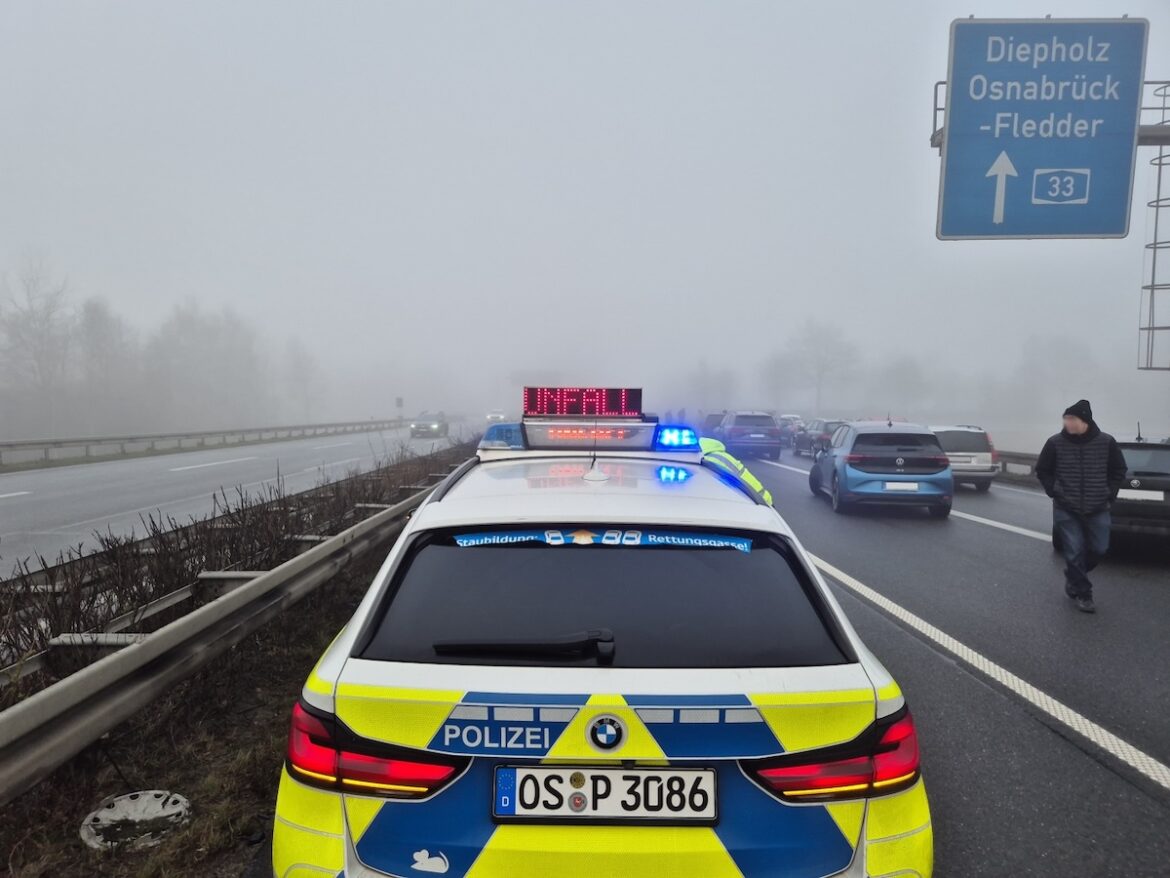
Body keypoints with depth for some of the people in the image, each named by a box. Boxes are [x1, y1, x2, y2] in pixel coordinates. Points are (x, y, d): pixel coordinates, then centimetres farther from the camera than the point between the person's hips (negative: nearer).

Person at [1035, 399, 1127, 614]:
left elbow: (1119, 470, 7)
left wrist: (1109, 493, 0)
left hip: (1097, 509, 2)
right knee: (1074, 552, -2)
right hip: (1066, 509, -2)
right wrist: (1054, 492, -3)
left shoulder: (1106, 442, -8)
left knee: (1099, 548, 7)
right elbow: (1042, 471, 4)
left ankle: (1074, 577, 33)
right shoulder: (1055, 443, -10)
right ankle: (1082, 593, 11)